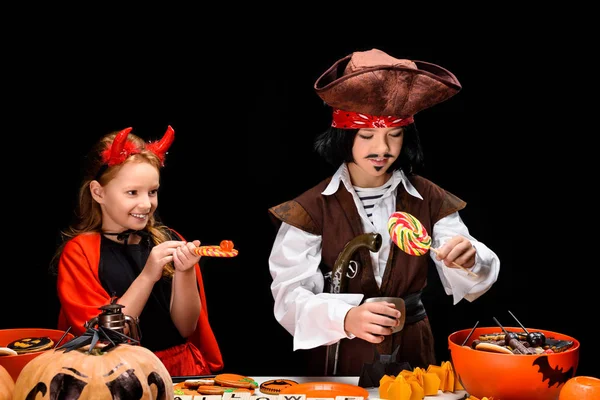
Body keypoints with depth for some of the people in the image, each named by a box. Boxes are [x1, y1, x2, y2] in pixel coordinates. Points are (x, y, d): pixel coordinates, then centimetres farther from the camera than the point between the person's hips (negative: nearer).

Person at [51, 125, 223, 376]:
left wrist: (185, 272, -13)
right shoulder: (79, 252, -3)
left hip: (181, 370, 3)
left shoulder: (170, 242, 4)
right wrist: (147, 276, -18)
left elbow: (187, 328, 3)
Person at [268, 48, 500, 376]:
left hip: (411, 355, 3)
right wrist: (345, 319, -30)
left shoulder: (430, 200, 2)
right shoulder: (312, 208, -6)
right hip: (340, 360, -2)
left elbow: (467, 285, -1)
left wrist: (468, 260, -23)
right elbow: (290, 294, -13)